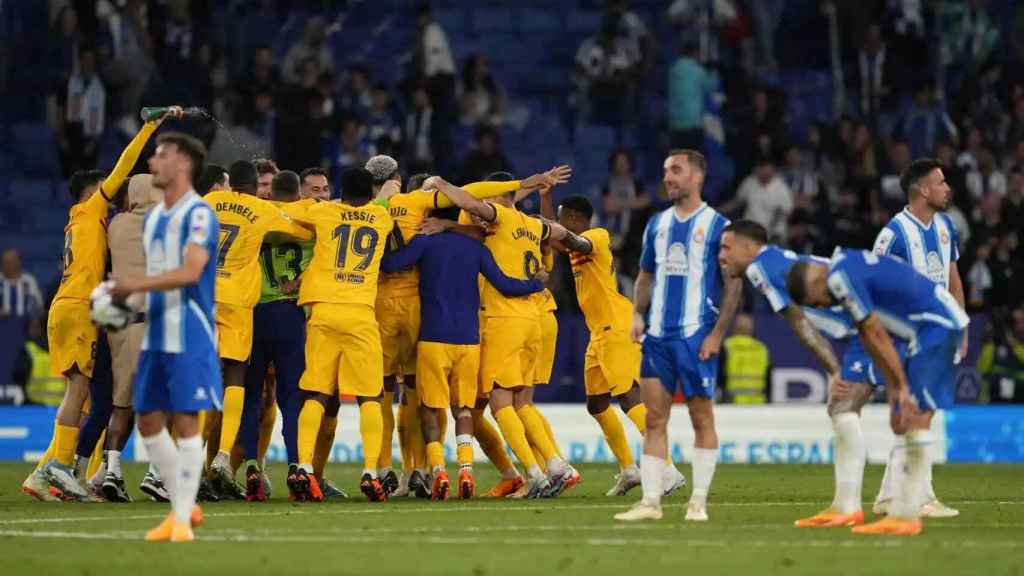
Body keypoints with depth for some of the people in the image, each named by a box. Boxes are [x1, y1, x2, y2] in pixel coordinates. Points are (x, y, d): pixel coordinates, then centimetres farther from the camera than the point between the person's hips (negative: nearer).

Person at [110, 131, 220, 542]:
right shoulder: (153, 217, 16)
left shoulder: (198, 214, -11)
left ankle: (183, 518, -2)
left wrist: (137, 284, -29)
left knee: (185, 420, -7)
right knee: (148, 421, 7)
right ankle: (183, 507, 19)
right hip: (155, 334, 9)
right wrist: (124, 298, 8)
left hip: (189, 335, -9)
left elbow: (190, 271, -24)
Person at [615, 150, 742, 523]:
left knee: (701, 416, 0)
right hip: (658, 334, 5)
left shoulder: (717, 225, -3)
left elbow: (733, 284, -4)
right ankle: (650, 501, 2)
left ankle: (698, 501, 5)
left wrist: (717, 333, -11)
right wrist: (638, 315, 4)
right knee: (654, 418, 2)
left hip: (697, 334, -5)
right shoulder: (657, 224, 13)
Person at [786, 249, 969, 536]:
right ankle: (898, 511, 10)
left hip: (937, 326, -10)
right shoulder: (848, 265, 15)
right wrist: (893, 386, 12)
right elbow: (868, 336, 15)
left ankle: (907, 516, -15)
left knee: (916, 418, -13)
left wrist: (901, 386, -10)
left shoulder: (840, 278, -16)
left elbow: (875, 334, -15)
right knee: (901, 421, 10)